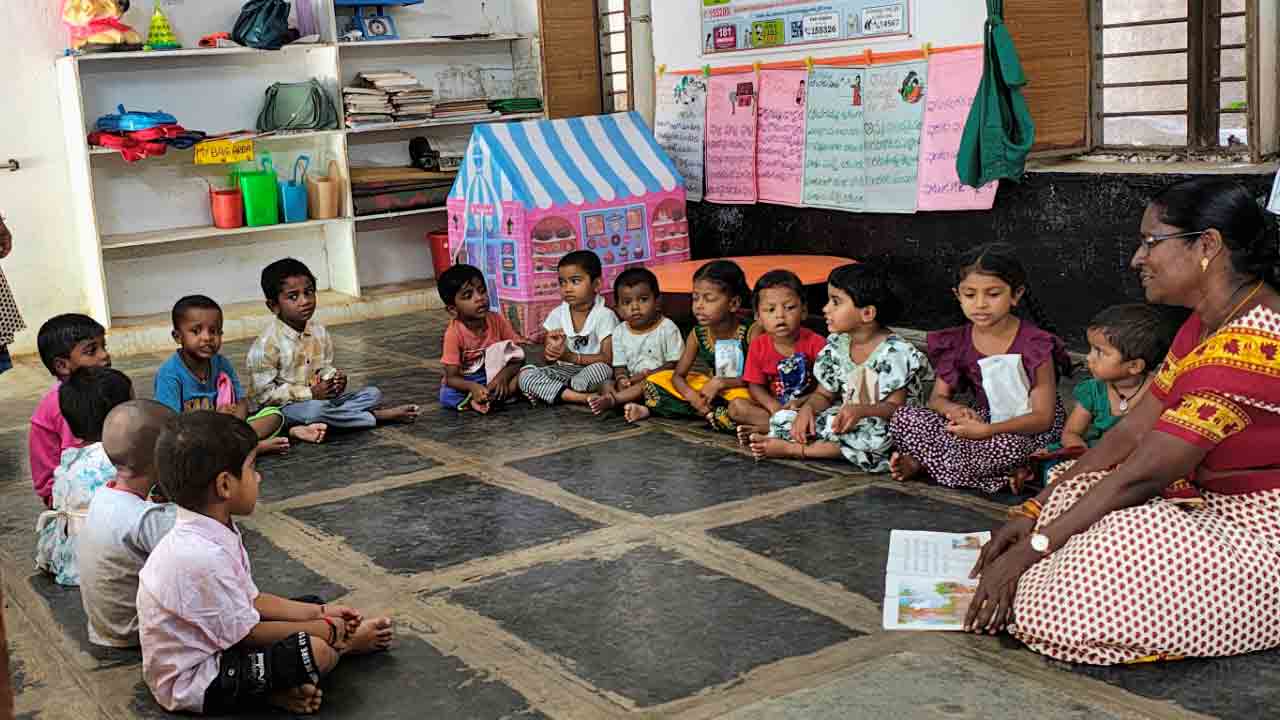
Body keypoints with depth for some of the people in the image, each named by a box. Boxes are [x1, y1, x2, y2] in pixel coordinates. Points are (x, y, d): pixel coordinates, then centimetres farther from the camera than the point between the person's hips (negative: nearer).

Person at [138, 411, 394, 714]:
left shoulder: (212, 532, -3)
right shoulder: (202, 557, -33)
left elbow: (252, 600, 8)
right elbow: (250, 635, -22)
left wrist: (319, 613, 4)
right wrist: (331, 631, -12)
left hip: (213, 649, 10)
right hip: (195, 686, -10)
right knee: (315, 651, -25)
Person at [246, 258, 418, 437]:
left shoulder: (318, 330, 3)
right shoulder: (268, 343, -17)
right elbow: (263, 394, -17)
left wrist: (335, 378, -8)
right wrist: (310, 393, -22)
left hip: (320, 399, 7)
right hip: (285, 407, -7)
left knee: (373, 394, -3)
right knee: (313, 409, -39)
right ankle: (379, 416, -22)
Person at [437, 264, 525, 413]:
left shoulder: (498, 321, -10)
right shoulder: (454, 333, -17)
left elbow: (516, 357, -8)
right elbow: (452, 377, -18)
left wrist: (503, 376, -28)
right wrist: (472, 387, -38)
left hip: (495, 375, 2)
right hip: (466, 382, -2)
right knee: (447, 396, -32)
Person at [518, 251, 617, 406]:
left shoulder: (604, 316, -7)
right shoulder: (557, 315, 5)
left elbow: (608, 359, -15)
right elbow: (549, 359, 6)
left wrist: (572, 357, -21)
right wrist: (552, 351, -19)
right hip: (562, 371, 4)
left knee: (601, 369, -37)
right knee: (525, 374, -20)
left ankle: (548, 392, -20)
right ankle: (583, 397, -31)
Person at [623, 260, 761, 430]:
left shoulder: (751, 332, -18)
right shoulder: (698, 335, -5)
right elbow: (678, 376, -3)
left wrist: (721, 382, -26)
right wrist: (693, 397, -23)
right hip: (715, 391, 5)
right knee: (656, 381, 0)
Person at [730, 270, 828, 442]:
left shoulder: (815, 343, -11)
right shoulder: (758, 346, -2)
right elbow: (755, 386, -1)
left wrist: (800, 402, -26)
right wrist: (773, 406, -22)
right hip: (773, 405, 3)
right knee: (736, 406, -18)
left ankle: (761, 429, -31)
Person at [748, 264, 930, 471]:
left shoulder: (894, 352, -16)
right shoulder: (836, 346, 4)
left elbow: (895, 406, -19)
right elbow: (824, 395, 9)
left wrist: (861, 410, -37)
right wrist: (808, 408, -14)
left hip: (882, 423, -5)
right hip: (843, 421, 5)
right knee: (782, 419, -6)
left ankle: (793, 449, -27)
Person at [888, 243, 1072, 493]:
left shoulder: (1034, 345, -18)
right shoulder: (958, 343, -3)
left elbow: (1043, 417, -20)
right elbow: (938, 397, 2)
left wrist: (986, 431, -32)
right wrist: (955, 410, -24)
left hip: (1029, 430, -4)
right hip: (985, 421, 4)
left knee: (1009, 446, -41)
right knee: (904, 418, -14)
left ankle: (925, 461, -13)